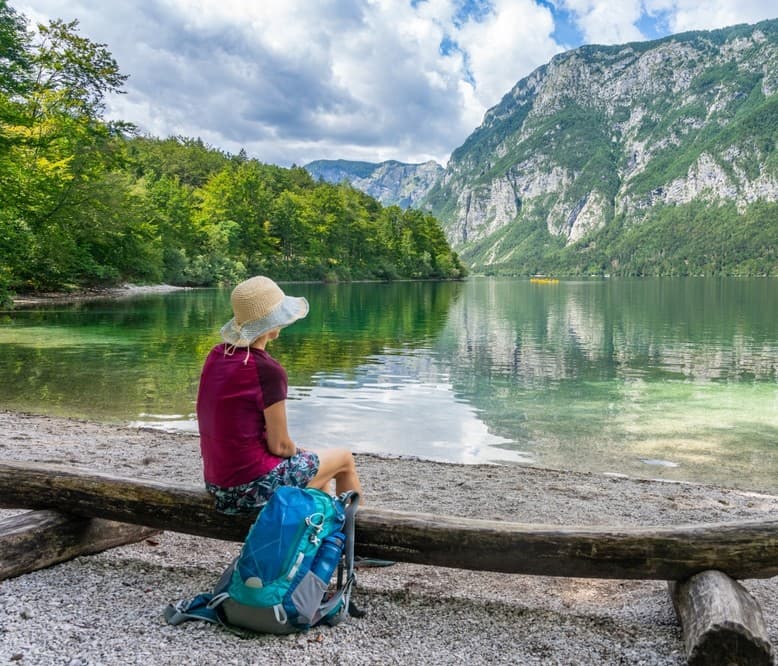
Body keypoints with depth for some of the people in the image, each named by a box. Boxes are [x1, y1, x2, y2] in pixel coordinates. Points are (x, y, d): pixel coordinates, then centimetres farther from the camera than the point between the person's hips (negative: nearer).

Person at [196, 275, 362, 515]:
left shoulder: (216, 356, 1)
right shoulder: (267, 370, -23)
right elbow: (280, 446, -17)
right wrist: (297, 451, 6)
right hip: (253, 487, -8)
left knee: (315, 459, 30)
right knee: (344, 459, 14)